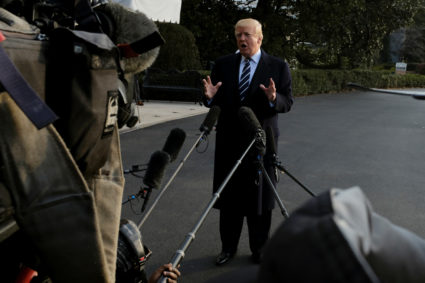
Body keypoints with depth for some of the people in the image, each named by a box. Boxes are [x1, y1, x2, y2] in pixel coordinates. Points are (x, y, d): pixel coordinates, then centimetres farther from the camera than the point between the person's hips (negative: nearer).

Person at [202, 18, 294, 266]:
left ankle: (259, 250, 23)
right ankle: (228, 247, 25)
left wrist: (274, 99, -25)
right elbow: (216, 102, 7)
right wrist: (210, 97, -15)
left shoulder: (278, 66, 0)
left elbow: (288, 103, -3)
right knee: (229, 198, 10)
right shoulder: (223, 65, 6)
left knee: (259, 196, 7)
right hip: (229, 141, 2)